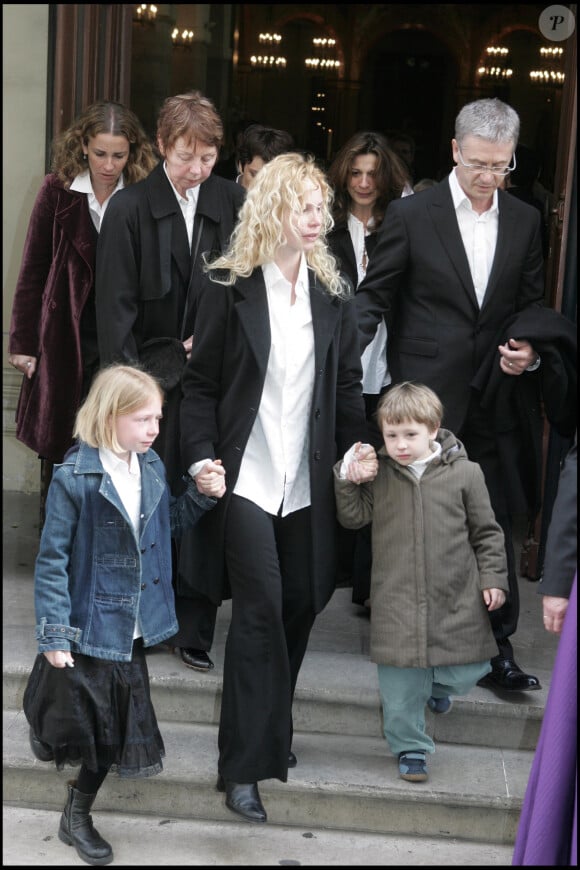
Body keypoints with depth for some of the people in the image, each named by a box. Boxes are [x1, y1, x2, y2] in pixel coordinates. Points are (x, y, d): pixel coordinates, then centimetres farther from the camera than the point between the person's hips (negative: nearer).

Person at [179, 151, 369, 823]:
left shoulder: (332, 292, 6)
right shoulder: (229, 287, -5)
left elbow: (348, 384, 11)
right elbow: (201, 383, -2)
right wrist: (201, 458, -12)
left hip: (306, 482, 4)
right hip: (245, 476, -4)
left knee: (300, 605, 9)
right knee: (261, 609, -10)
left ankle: (271, 731, 32)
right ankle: (244, 766, 0)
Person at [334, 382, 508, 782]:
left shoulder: (465, 473, -3)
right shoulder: (378, 474, 2)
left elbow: (487, 532, 4)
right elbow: (353, 517, 5)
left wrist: (493, 577, 1)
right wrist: (348, 479, -8)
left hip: (455, 596, 0)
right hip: (397, 600, 0)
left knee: (467, 671, 8)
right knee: (400, 680, 2)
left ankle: (439, 686, 43)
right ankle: (410, 748, 20)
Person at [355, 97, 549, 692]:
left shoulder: (525, 221, 8)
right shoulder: (411, 215, -2)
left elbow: (531, 304, 14)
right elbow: (374, 296, -1)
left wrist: (529, 349, -5)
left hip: (498, 397, 3)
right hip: (428, 397, -3)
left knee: (498, 527, 6)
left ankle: (497, 648, 17)